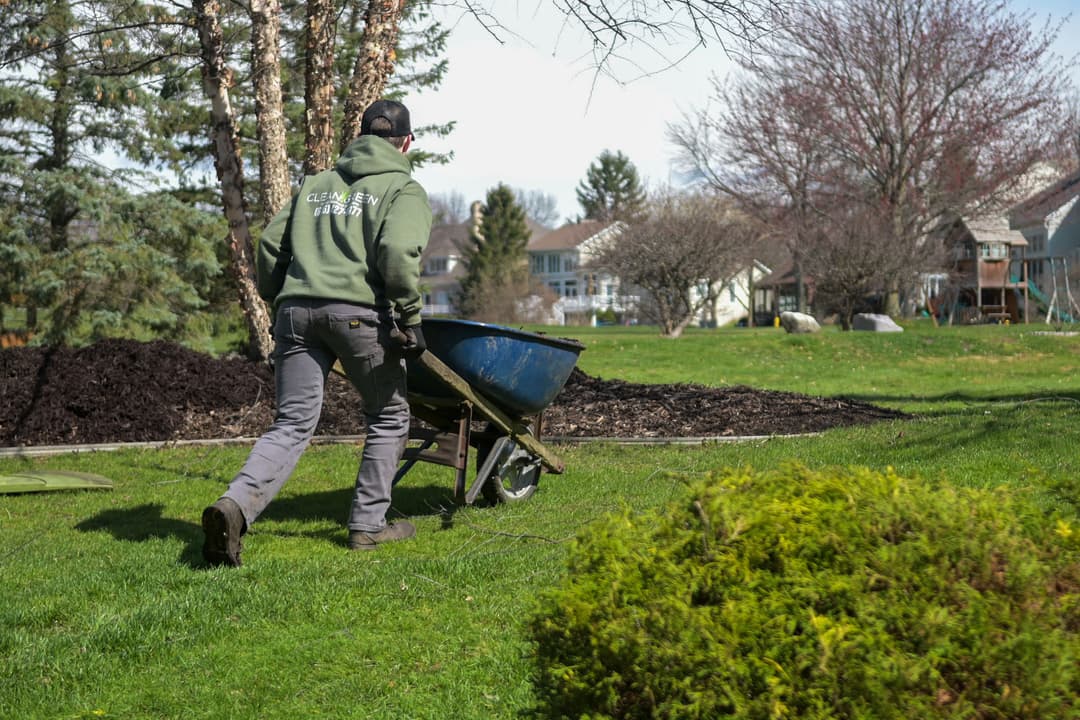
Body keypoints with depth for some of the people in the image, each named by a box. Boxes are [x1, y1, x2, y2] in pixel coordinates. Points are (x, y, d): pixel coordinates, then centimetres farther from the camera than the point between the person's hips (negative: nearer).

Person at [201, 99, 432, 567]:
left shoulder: (315, 184, 25)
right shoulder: (404, 189, 9)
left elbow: (271, 244, 18)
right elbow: (398, 253, -10)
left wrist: (277, 301, 26)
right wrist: (410, 318, -5)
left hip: (297, 309, 5)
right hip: (360, 311, -4)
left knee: (292, 425, 2)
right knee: (388, 418, 15)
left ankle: (236, 504, -20)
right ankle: (368, 523, 16)